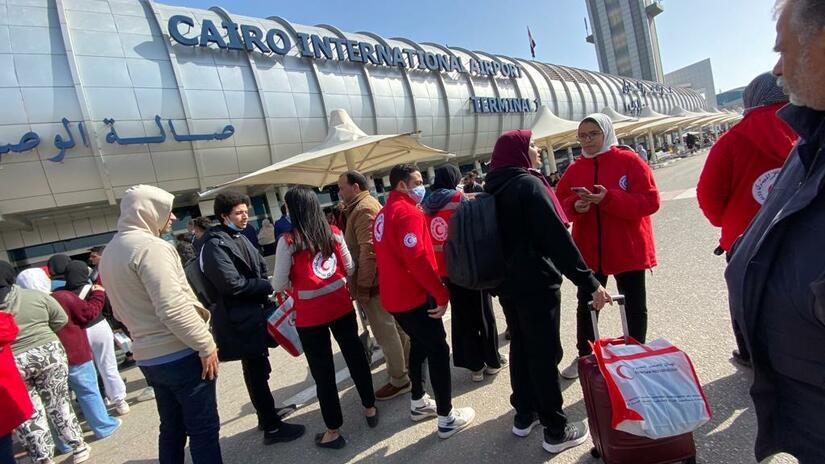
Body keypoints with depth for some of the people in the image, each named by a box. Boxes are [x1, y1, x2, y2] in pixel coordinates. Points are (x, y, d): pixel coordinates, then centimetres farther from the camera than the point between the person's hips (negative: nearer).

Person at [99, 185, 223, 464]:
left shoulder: (111, 251, 12)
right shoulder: (151, 246, -18)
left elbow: (121, 310, 20)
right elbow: (173, 308, -25)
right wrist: (206, 345, -18)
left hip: (148, 356, 9)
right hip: (180, 354, -9)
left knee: (172, 427, 20)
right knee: (204, 428, 1)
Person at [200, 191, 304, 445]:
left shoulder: (240, 238, 12)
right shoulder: (215, 245, -16)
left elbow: (260, 269, 16)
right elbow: (232, 284, -23)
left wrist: (266, 291, -2)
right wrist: (268, 286, -13)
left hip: (255, 313, 9)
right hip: (241, 320, -9)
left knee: (259, 369, 20)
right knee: (256, 372, 0)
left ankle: (267, 412, 36)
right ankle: (272, 427, 12)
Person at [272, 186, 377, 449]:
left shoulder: (288, 241, -13)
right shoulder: (333, 232, -1)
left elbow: (280, 284, -9)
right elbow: (350, 268, 6)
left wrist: (294, 282, 13)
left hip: (310, 316, -4)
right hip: (341, 306, 4)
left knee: (323, 371, 9)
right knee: (355, 356, 18)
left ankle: (334, 431, 25)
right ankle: (370, 408, 36)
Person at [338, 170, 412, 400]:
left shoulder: (363, 209, -17)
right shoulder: (371, 204, 16)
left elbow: (368, 251, -26)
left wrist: (363, 286, -23)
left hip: (373, 283, -10)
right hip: (383, 279, 10)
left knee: (385, 333, 0)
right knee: (396, 327, 18)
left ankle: (399, 380, 12)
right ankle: (407, 367, 32)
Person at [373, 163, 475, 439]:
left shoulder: (383, 215, 13)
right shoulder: (408, 212, -17)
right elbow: (417, 259, -27)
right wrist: (441, 293, -20)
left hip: (394, 295, 10)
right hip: (414, 296, -9)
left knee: (419, 344, 22)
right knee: (438, 351, 1)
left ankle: (418, 403, 34)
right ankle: (446, 419, 9)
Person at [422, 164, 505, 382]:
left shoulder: (426, 205, 5)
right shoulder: (457, 197, -10)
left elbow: (426, 238, 9)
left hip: (444, 269, 5)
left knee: (461, 316, 13)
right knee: (483, 313, 11)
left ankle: (475, 365, 21)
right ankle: (493, 361, 23)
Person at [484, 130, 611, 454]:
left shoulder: (494, 190, 9)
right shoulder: (528, 184, -16)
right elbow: (557, 237, -21)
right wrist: (589, 282, -19)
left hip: (507, 283, 8)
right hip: (536, 283, -8)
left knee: (520, 347, 18)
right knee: (544, 353, 3)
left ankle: (524, 415, 32)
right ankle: (556, 430, 16)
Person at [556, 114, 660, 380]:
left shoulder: (629, 161, -7)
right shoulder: (574, 169, 4)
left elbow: (650, 201, -14)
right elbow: (560, 205, 5)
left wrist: (609, 198, -25)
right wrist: (575, 206, -18)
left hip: (628, 249, -3)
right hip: (588, 251, 3)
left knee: (635, 306, 11)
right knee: (586, 305, 12)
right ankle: (584, 357, 29)